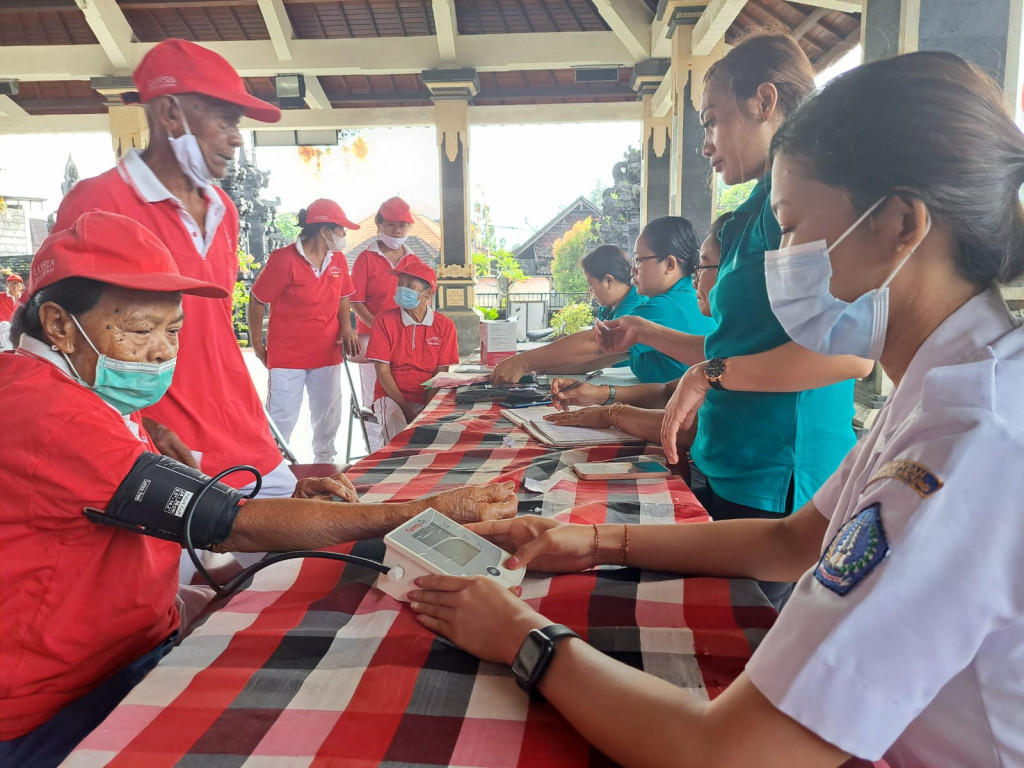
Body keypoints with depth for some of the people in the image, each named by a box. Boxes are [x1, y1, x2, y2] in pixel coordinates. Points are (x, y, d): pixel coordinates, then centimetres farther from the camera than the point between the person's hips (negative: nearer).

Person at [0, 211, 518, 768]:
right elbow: (235, 527, -28)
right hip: (57, 715, -8)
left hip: (145, 647, 8)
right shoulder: (45, 413, -26)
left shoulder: (86, 390, 7)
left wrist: (288, 501, -11)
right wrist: (430, 512, -27)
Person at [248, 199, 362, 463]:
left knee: (328, 417, 16)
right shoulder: (283, 260, -15)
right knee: (282, 419, -1)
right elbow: (257, 301, -7)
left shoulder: (338, 259, 2)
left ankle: (325, 463, 35)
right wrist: (256, 344, -2)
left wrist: (346, 328, -2)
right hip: (287, 355, -5)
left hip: (327, 354, 6)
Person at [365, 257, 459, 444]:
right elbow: (382, 370, -5)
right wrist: (406, 409, -13)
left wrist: (425, 411, -15)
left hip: (429, 400, 1)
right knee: (399, 433, -32)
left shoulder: (444, 325, 3)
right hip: (392, 396, -1)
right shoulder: (385, 319, -1)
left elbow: (441, 373, -1)